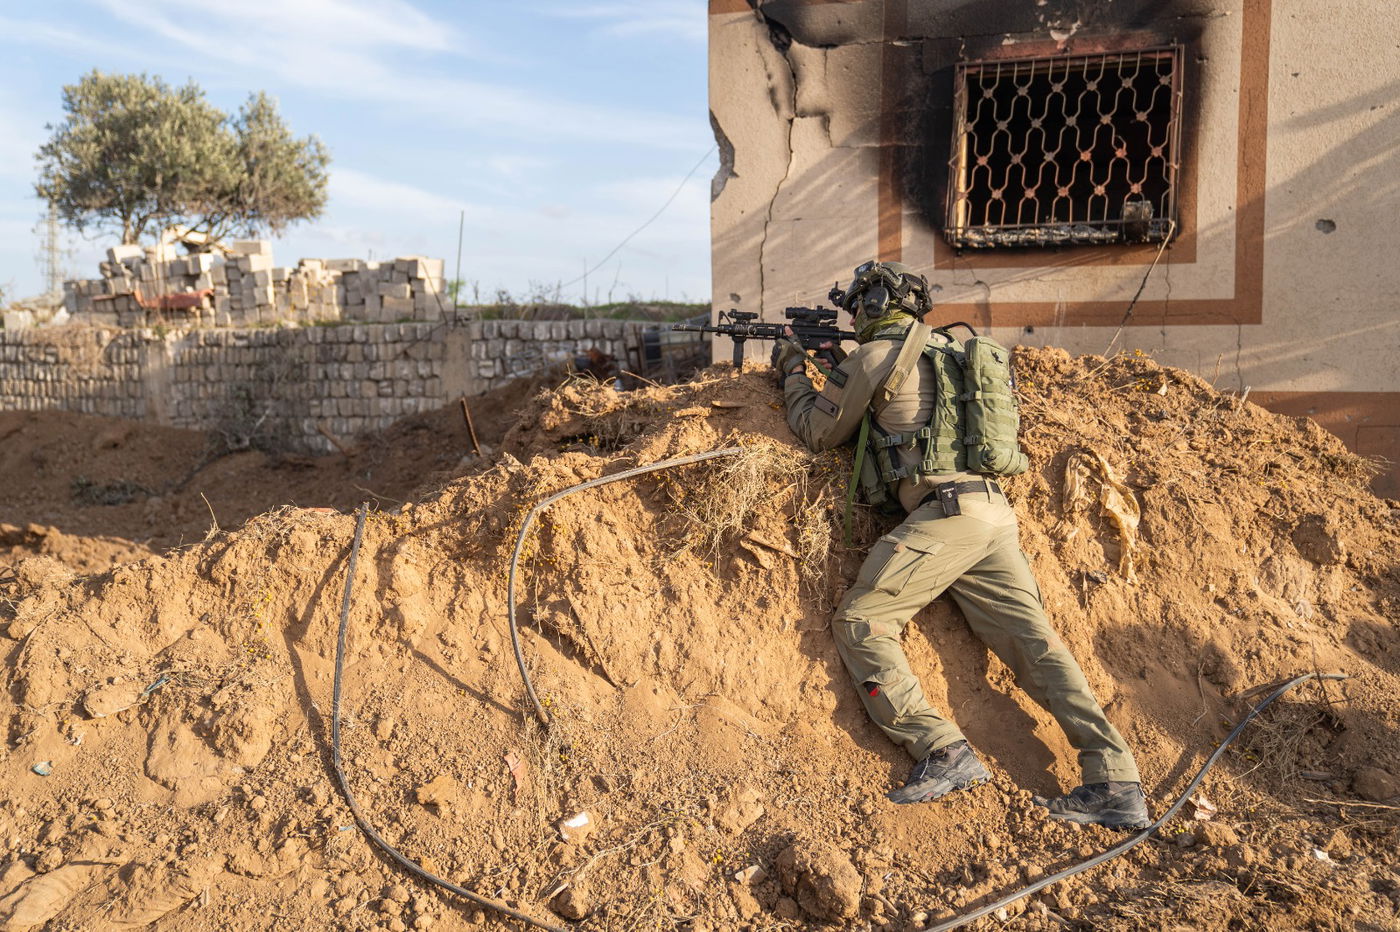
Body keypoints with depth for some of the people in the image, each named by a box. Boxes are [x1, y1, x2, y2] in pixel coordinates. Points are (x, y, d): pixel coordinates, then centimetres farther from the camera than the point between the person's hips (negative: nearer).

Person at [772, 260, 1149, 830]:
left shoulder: (877, 354, 0)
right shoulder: (949, 348, 23)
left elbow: (818, 432, 10)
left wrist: (793, 372, 25)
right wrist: (842, 368, 35)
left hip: (947, 511, -8)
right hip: (994, 511, 8)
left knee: (859, 622, -3)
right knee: (1033, 640, 2)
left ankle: (943, 753, -12)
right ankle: (1116, 782, -5)